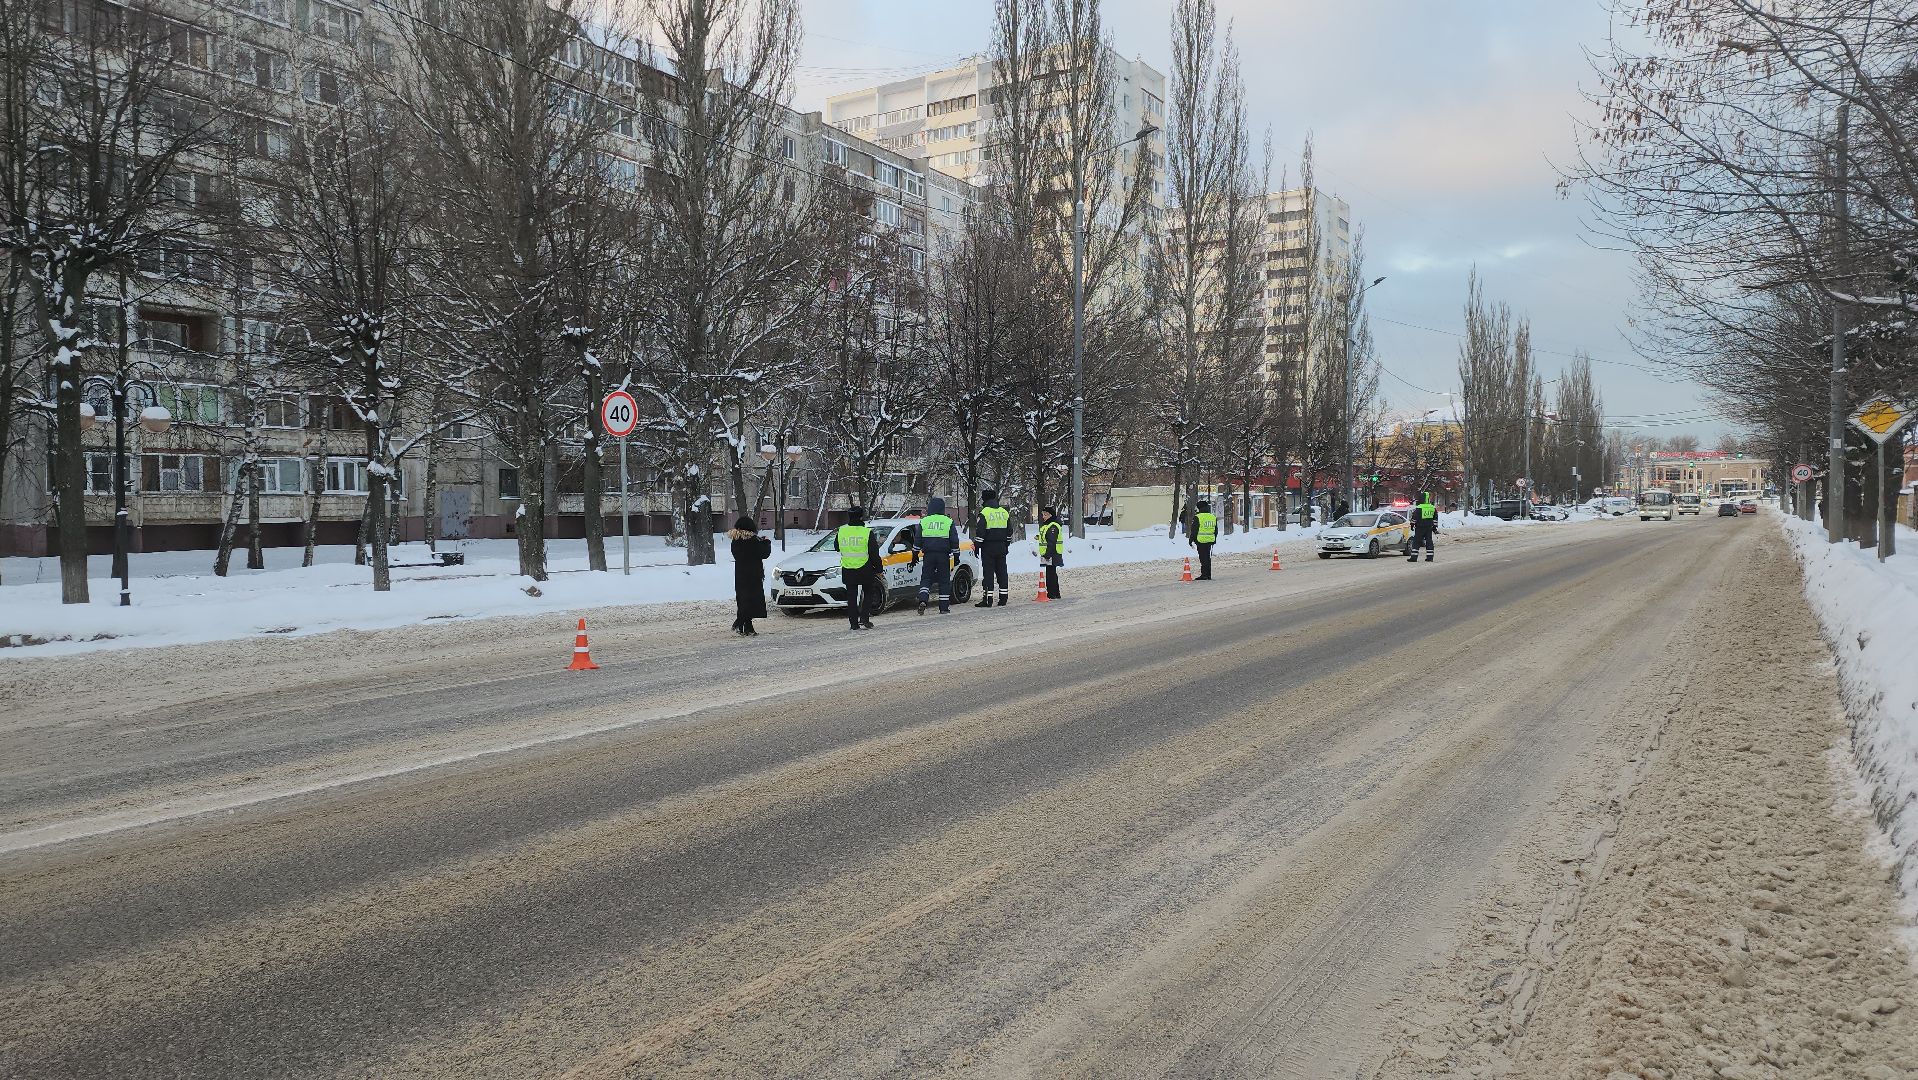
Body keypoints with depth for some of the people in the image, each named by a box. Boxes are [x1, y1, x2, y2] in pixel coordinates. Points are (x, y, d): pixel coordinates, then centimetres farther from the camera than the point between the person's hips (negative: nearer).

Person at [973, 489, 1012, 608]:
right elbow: (1009, 532, 16)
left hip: (988, 548, -6)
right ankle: (1003, 599, 10)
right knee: (1002, 572, 9)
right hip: (1001, 547, 6)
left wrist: (977, 547, -6)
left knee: (988, 572, -4)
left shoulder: (984, 513, -9)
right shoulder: (1005, 513, 10)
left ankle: (988, 600, -6)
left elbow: (980, 532, -13)